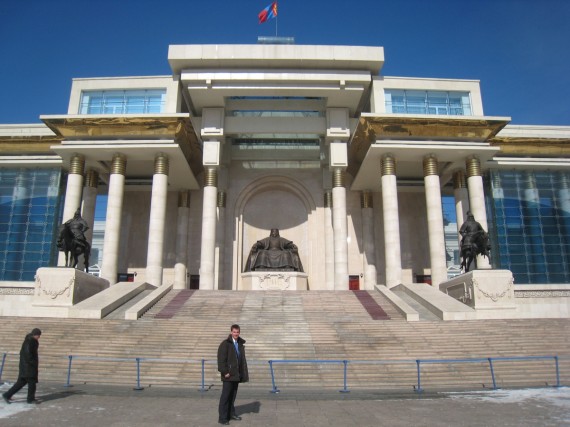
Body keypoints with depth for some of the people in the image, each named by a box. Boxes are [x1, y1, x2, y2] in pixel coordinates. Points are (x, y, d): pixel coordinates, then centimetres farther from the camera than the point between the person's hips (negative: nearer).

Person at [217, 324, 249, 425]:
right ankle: (222, 417, 3)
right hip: (228, 375, -7)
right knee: (225, 396, -3)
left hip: (236, 375, 7)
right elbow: (221, 359, -14)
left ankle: (231, 414, 27)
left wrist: (243, 373, 13)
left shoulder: (240, 344, 11)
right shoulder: (225, 344, -10)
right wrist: (224, 372, -19)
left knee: (233, 396, 16)